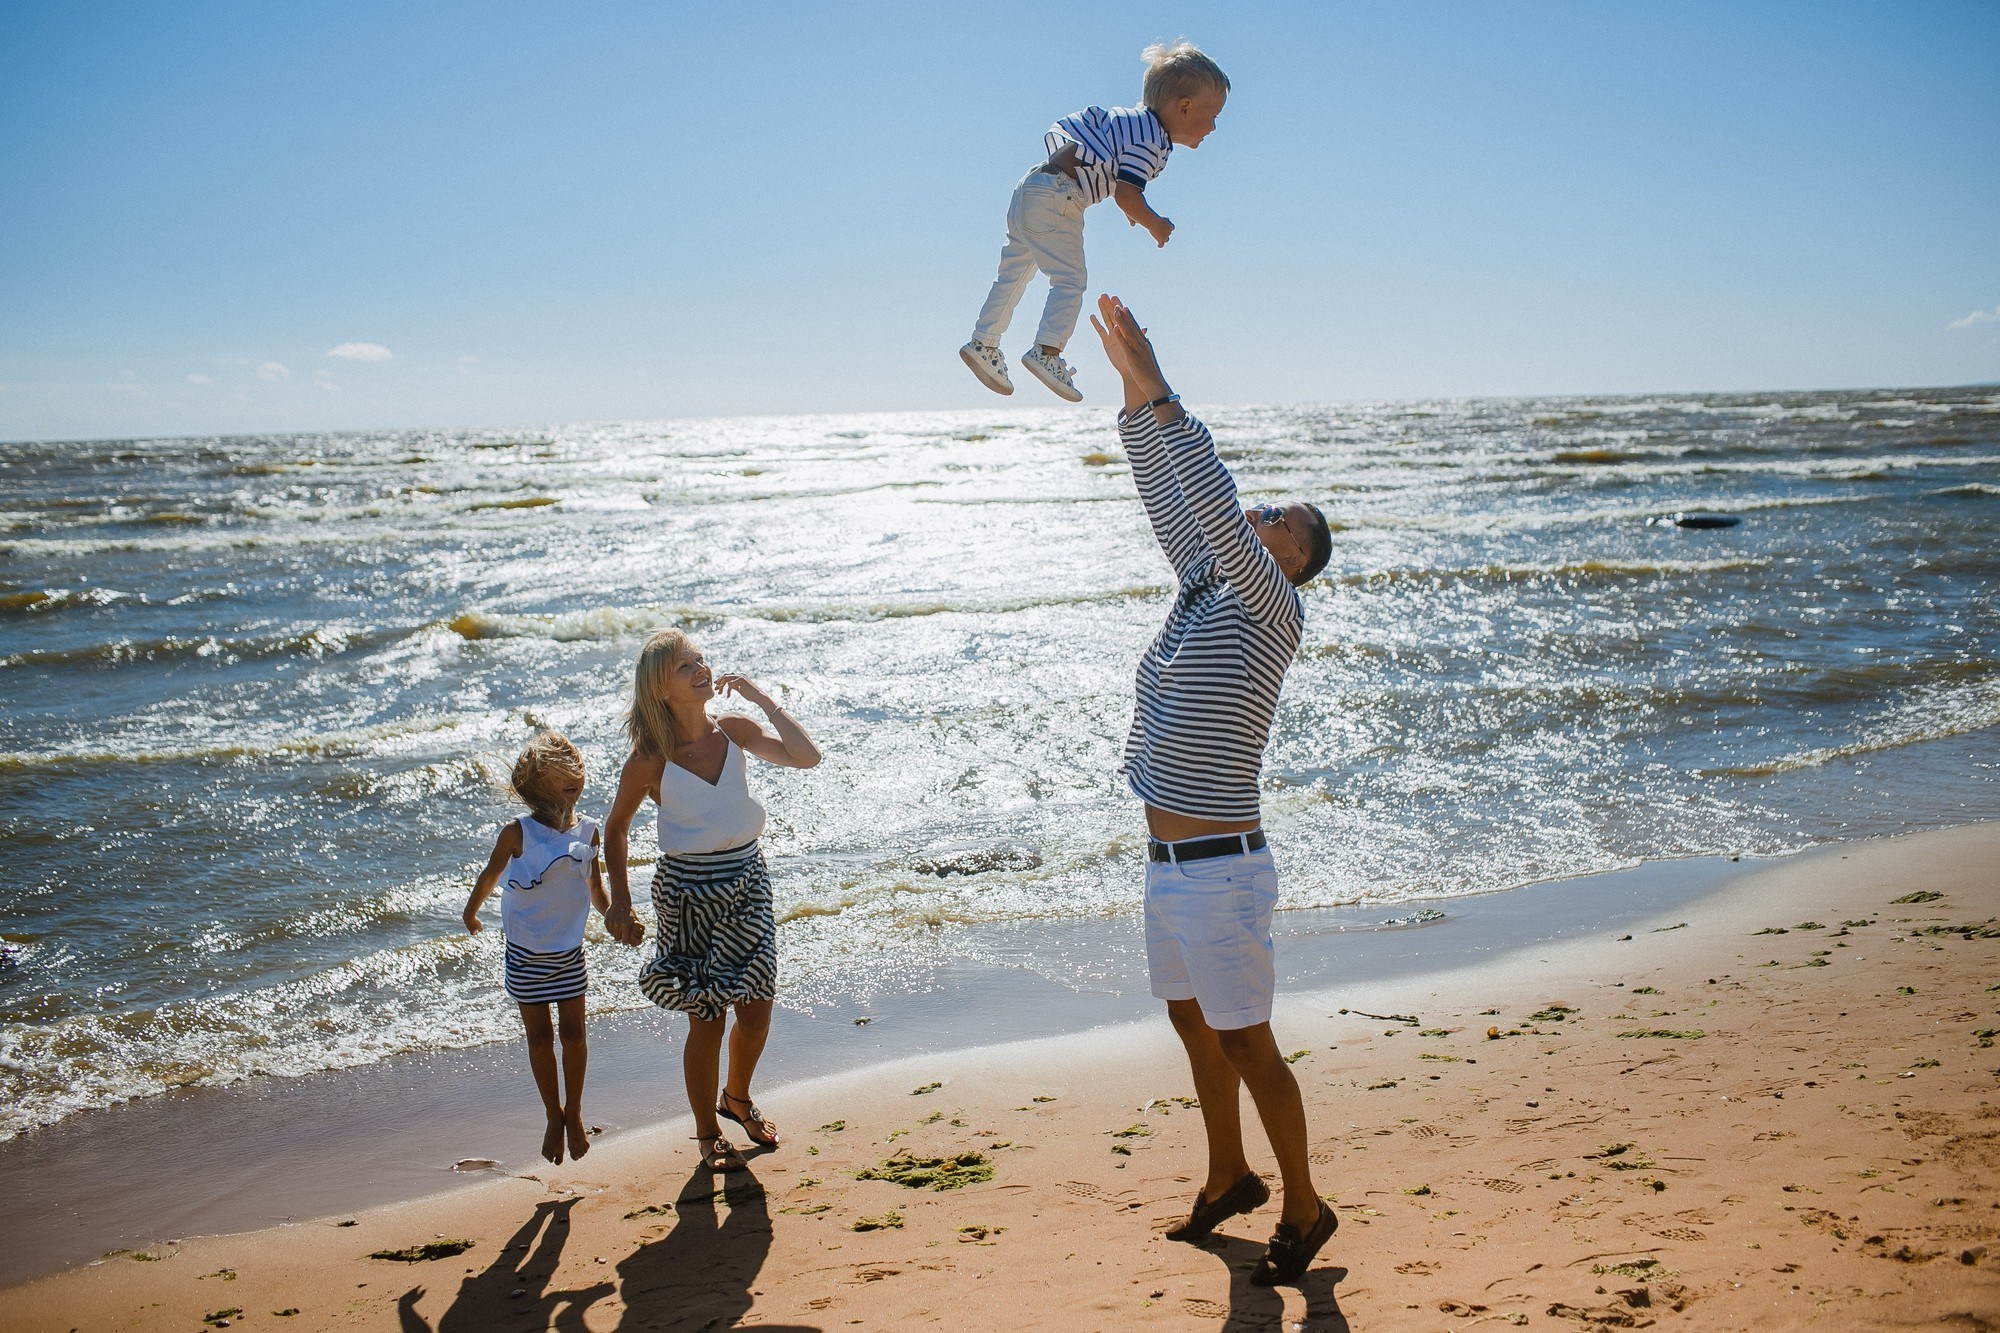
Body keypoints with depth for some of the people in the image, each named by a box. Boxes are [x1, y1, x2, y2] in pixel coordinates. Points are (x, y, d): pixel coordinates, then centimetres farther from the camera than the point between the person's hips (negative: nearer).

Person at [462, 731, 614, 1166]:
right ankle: (554, 1118, 22)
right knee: (540, 1037, 6)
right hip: (526, 953, -2)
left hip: (570, 950, 3)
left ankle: (574, 1114, 25)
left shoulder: (588, 832, -4)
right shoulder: (518, 834, -16)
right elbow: (490, 876, 1)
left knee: (573, 1033, 6)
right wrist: (471, 911, 13)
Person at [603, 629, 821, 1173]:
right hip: (689, 892, -4)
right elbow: (616, 827, 2)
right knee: (707, 1018, 3)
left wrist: (760, 697, -14)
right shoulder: (649, 759, -12)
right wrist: (620, 902, -1)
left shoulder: (734, 732, -3)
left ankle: (737, 1098, 40)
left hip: (747, 881, 4)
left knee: (757, 1009, 10)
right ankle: (708, 1133, 25)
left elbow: (806, 756, -14)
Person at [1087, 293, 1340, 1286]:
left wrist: (1158, 395, -28)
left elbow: (1213, 506, -27)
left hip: (1219, 869, -8)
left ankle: (1305, 1208, 17)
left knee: (1247, 1044, 2)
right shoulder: (1206, 587, 9)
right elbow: (1168, 499, 8)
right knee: (1194, 1028, 20)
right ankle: (1229, 1179, 37)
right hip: (1168, 865, 8)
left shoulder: (1270, 607, -13)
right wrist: (1133, 394, -1)